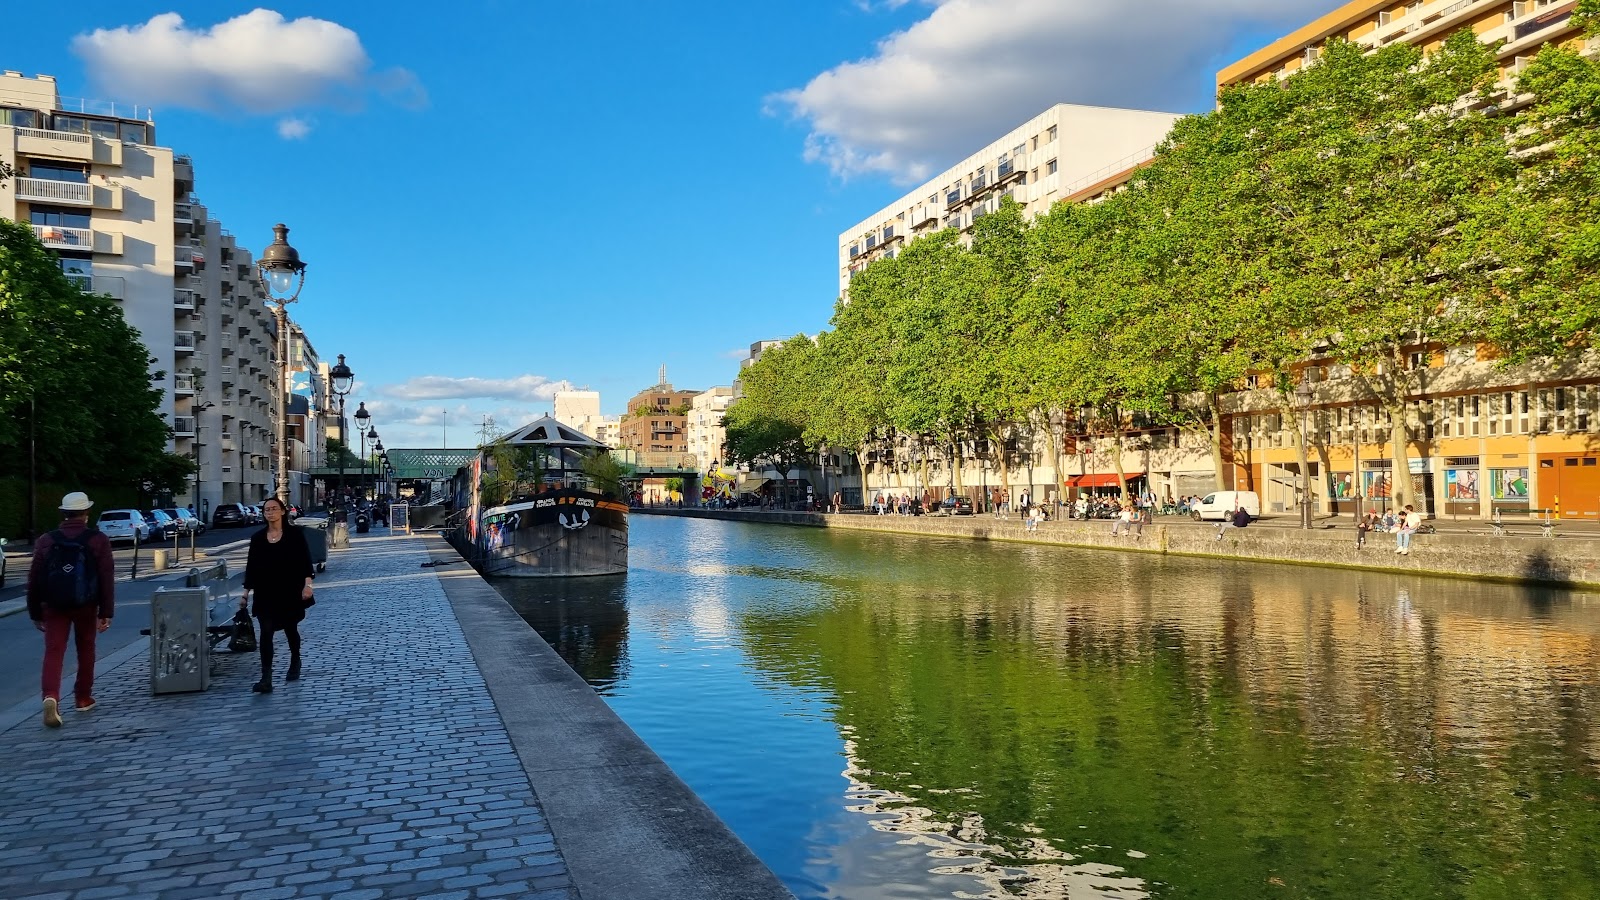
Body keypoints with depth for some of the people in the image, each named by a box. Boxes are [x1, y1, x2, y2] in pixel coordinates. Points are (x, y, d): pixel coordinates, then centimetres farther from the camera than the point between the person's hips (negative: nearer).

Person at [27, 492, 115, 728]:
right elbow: (107, 579, -9)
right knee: (85, 650, 15)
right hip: (86, 606, -1)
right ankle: (83, 698, 24)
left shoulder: (45, 541, 1)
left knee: (53, 652, -2)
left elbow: (34, 580, 4)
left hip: (54, 606, 1)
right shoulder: (98, 541, -5)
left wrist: (35, 613, 13)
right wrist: (106, 612, -6)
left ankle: (51, 696, -23)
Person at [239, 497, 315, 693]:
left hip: (290, 591, -1)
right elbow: (251, 566, 8)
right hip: (266, 594, 1)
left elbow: (305, 559, -6)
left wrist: (307, 583, -16)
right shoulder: (257, 538, 5)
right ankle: (266, 679, -13)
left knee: (290, 629, 14)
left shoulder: (295, 533, -3)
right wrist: (246, 592, 6)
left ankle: (295, 664, 40)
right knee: (266, 633, -9)